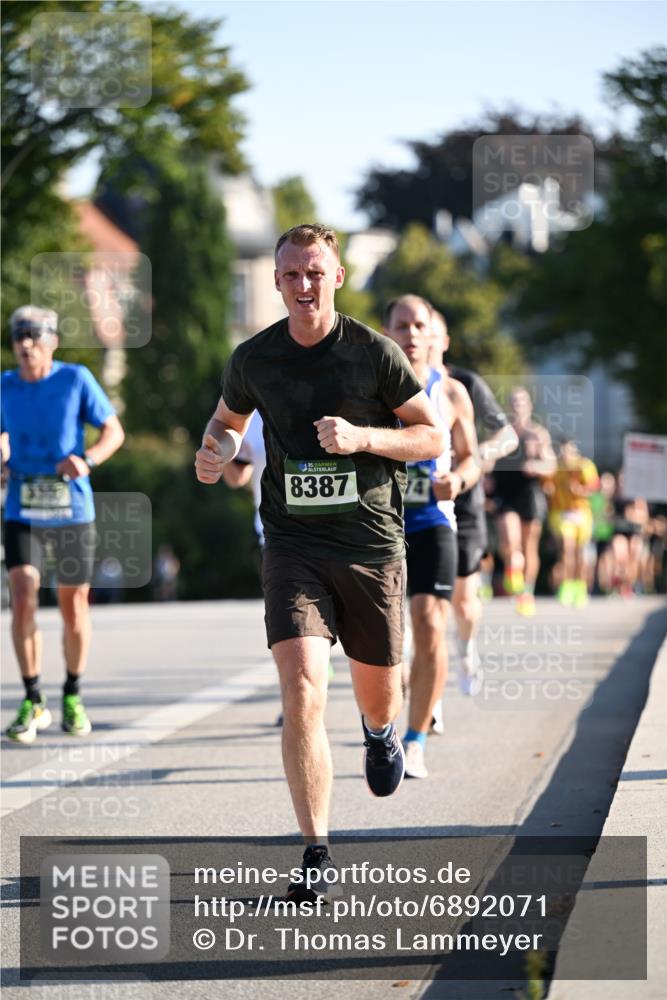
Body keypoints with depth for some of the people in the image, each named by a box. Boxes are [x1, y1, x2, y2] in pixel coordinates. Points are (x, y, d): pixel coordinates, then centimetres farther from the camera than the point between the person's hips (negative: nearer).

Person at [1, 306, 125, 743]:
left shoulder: (76, 379, -5)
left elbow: (114, 431, -1)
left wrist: (87, 460, -20)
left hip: (73, 510, -1)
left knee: (74, 605, 8)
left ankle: (73, 696, 28)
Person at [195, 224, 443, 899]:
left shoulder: (374, 353, -4)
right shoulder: (253, 359, 2)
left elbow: (433, 437, 0)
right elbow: (227, 419, 22)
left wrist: (361, 437, -16)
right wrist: (217, 452, -2)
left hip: (371, 544, 0)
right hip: (292, 545, 0)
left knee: (376, 688, 14)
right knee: (302, 691, -17)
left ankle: (380, 733, 55)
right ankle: (316, 856, -13)